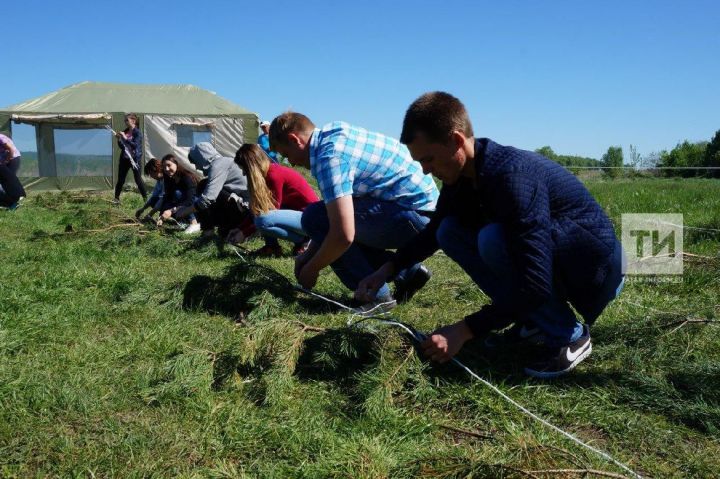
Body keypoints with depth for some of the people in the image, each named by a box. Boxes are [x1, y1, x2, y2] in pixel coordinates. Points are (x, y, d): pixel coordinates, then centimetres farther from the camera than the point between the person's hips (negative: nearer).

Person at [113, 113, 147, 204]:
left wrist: (125, 138, -23)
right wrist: (119, 139, -5)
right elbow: (121, 146, 12)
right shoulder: (125, 131, 9)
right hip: (124, 159, 5)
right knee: (120, 180, 7)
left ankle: (146, 198, 6)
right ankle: (116, 199, 15)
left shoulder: (137, 133, -8)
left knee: (138, 179, -2)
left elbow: (135, 145, -21)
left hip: (135, 159, -5)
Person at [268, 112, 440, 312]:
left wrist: (311, 269, -8)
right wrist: (309, 254, 17)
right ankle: (408, 273, 16)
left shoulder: (329, 156, -20)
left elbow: (343, 236, -26)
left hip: (414, 214, -10)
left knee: (314, 218, -14)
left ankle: (376, 295, -6)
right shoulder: (333, 135, 10)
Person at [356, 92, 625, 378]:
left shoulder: (512, 176, -30)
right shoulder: (461, 176, -4)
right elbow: (433, 233, 16)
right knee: (450, 231, -1)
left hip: (598, 267, -8)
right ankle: (534, 323, 4)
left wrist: (463, 331, -30)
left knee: (493, 238, -32)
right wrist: (387, 269, 4)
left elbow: (535, 286, -35)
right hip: (542, 262, 8)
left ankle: (569, 335, -11)